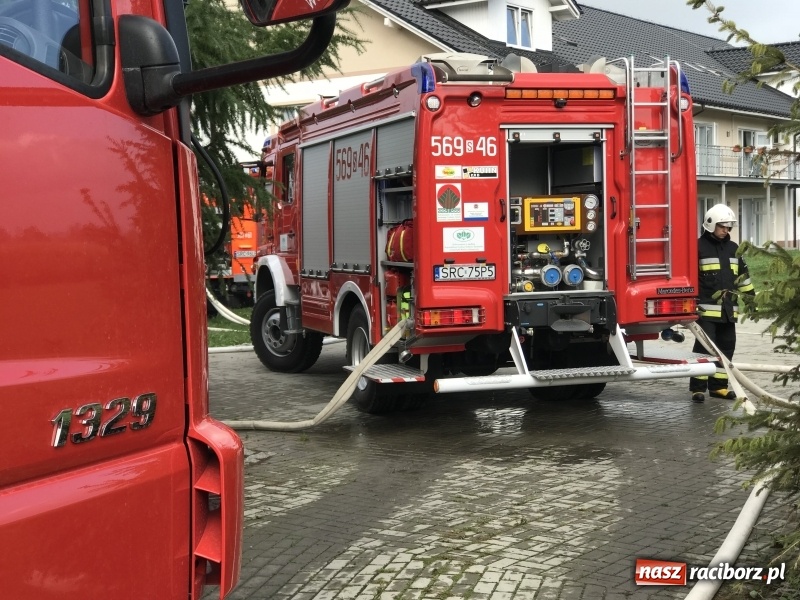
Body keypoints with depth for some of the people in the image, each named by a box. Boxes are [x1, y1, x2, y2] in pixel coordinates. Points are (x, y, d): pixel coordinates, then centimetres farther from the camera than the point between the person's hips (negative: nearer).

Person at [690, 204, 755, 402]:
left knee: (726, 346, 8)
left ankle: (718, 386, 17)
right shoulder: (699, 247, -5)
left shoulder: (733, 248, 15)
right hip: (706, 308, -7)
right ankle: (698, 387, -3)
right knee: (704, 346, -7)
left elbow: (742, 276, 21)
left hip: (728, 309, 7)